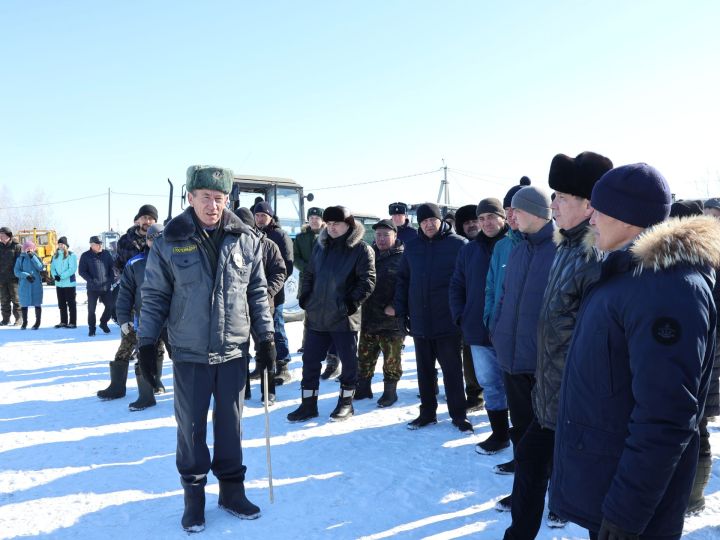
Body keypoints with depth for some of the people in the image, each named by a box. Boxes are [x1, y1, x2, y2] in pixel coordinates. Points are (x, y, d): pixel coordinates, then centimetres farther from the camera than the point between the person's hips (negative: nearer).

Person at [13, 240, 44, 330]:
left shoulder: (36, 257, 5)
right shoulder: (20, 258, 5)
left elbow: (40, 267, -12)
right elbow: (16, 271, -1)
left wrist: (32, 257, -15)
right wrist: (26, 275, -16)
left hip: (36, 284, -1)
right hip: (24, 285, 1)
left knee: (37, 303, 2)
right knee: (24, 304, 8)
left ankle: (37, 322, 13)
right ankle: (24, 322, 22)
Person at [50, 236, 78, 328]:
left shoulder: (71, 255, -10)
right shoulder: (56, 255, 11)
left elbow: (72, 269, -17)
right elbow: (52, 267, 10)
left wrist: (61, 276, -22)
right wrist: (55, 275, -10)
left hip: (69, 283, -7)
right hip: (58, 283, 7)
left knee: (71, 303, -1)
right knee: (61, 304, 14)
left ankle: (72, 322, 4)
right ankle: (63, 322, 24)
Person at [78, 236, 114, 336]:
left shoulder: (106, 254, 8)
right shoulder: (85, 256, -1)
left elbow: (112, 268, 13)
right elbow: (82, 271, -3)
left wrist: (112, 279, -1)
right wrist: (91, 280, -15)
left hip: (106, 287, 3)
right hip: (92, 288, -3)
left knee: (110, 306, 4)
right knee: (91, 309, 3)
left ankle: (103, 323, 26)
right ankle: (91, 328, 17)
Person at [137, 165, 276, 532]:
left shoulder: (246, 241, -1)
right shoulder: (170, 242, -6)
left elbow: (257, 292, 6)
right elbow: (154, 296, 1)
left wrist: (266, 336, 4)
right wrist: (146, 344, -1)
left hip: (233, 351, 1)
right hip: (189, 354, -1)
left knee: (230, 424, 12)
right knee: (191, 426, 9)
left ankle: (231, 489, 29)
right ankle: (194, 495, 27)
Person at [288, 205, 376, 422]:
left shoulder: (361, 249, -7)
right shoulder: (320, 246, 10)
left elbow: (367, 280, -10)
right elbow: (309, 274, 19)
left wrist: (353, 302, -17)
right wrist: (306, 296, 7)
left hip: (344, 317, -5)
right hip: (316, 315, 5)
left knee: (348, 360, 8)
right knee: (310, 359, 8)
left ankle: (345, 402, 24)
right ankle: (308, 404, 19)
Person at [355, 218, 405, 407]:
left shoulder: (402, 258, -8)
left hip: (392, 319, -6)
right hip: (368, 317, 6)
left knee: (391, 359, 6)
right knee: (364, 356, 16)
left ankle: (390, 391, 22)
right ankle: (363, 388, 31)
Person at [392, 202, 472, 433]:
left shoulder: (458, 244, -5)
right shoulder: (412, 247, 8)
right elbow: (403, 280, 13)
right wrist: (400, 309, 5)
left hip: (448, 322, -4)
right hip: (419, 322, 4)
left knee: (452, 370, 5)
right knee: (424, 370, 14)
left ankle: (458, 415, 18)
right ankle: (427, 412, 27)